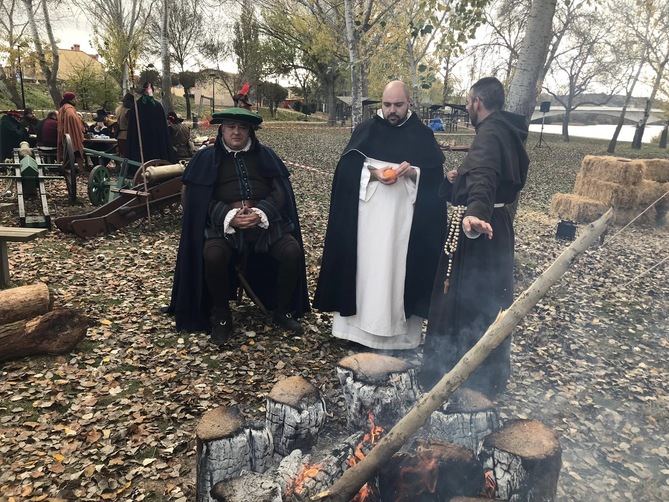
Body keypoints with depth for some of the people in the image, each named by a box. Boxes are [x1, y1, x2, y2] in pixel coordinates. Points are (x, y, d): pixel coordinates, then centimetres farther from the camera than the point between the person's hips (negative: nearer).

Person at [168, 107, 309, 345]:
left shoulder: (264, 155, 13)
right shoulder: (207, 158, 9)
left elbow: (279, 191, 5)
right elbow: (202, 198, 1)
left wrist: (260, 213, -16)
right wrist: (229, 216, -17)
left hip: (265, 219, 2)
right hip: (223, 222, -1)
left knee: (292, 251, -23)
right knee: (213, 255, -32)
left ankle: (283, 312, 0)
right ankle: (221, 317, -7)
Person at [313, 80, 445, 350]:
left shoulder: (423, 135, 8)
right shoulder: (366, 130, 7)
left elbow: (436, 175, 3)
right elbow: (346, 169, 1)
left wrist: (413, 172, -16)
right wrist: (372, 173, -15)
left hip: (405, 217, 0)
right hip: (368, 215, 0)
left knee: (400, 268, 1)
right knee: (365, 267, 1)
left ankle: (400, 332, 10)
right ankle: (359, 325, 10)